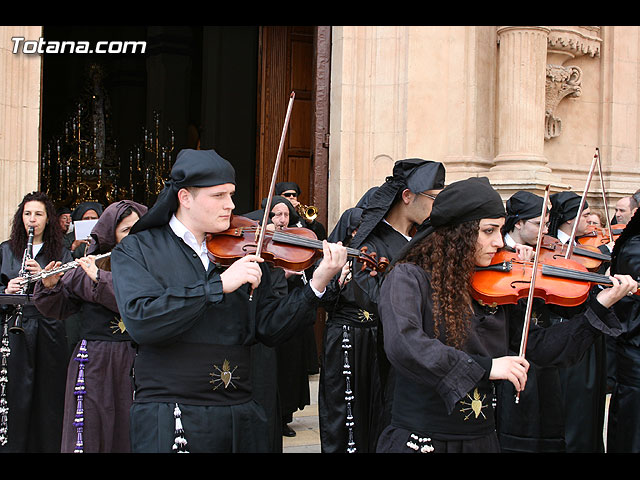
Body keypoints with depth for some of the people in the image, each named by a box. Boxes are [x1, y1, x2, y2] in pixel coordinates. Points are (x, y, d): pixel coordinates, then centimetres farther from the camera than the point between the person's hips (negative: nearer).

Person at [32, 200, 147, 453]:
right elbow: (59, 309, 9)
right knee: (90, 430, 4)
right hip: (93, 362, 1)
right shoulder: (87, 266, 5)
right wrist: (50, 286, -11)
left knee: (127, 433, 4)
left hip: (134, 361, -1)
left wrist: (100, 277, -20)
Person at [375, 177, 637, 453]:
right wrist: (485, 367, -29)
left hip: (482, 440, 6)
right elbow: (402, 345, -29)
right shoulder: (408, 278, -13)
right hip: (421, 441, -5)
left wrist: (600, 306, 2)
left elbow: (538, 349, 7)